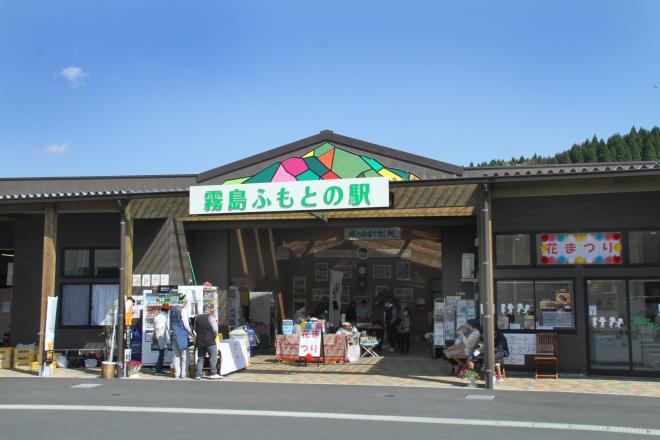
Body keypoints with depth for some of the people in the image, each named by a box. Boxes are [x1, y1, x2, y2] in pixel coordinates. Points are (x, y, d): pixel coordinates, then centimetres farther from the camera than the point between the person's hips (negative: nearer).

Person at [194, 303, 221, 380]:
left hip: (200, 341, 5)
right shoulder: (211, 318, -10)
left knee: (200, 358, 11)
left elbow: (195, 330, 13)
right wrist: (214, 335, 5)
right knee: (213, 357, 3)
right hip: (210, 341, -5)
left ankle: (198, 374, 10)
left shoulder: (197, 318, 8)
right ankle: (213, 373, 1)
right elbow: (215, 330, -12)